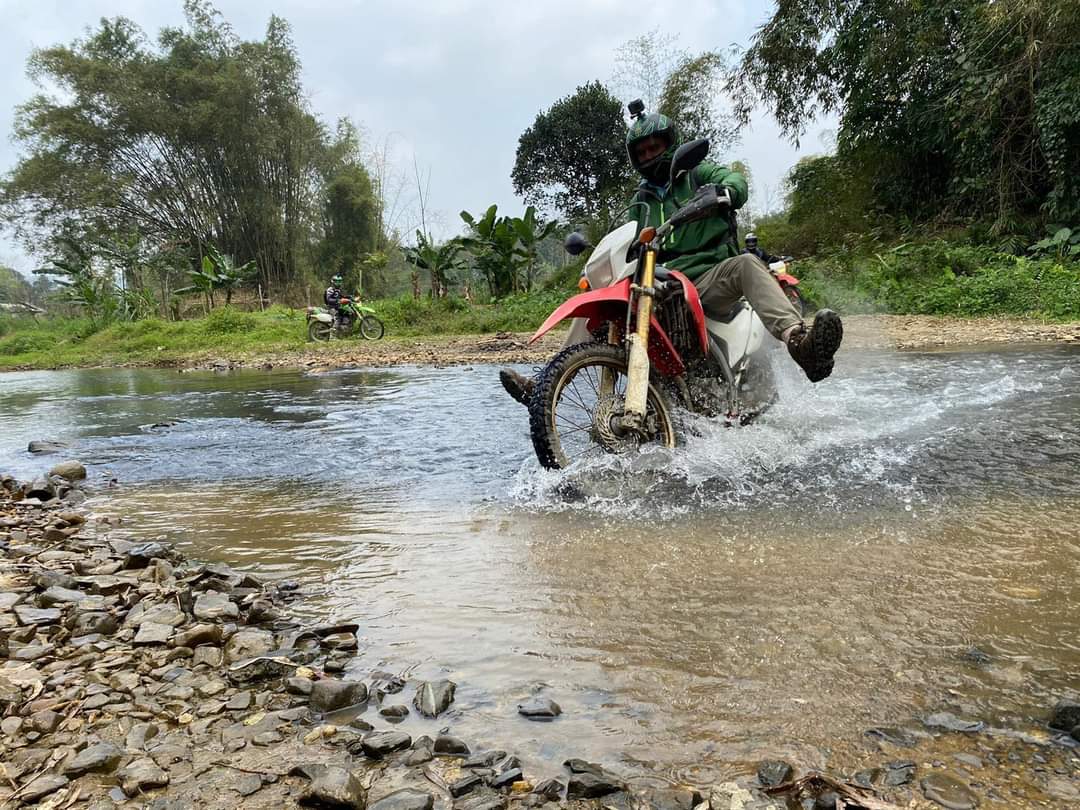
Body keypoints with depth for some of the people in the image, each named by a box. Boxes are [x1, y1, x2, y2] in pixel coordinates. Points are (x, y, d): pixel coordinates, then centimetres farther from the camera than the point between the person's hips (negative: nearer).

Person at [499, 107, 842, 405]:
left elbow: (734, 180, -7)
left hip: (710, 278, -4)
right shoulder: (641, 201, 26)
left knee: (746, 265, -35)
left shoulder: (696, 173, 13)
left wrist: (723, 191, -32)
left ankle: (799, 342, -59)